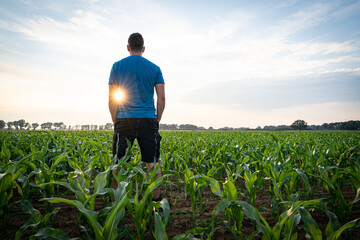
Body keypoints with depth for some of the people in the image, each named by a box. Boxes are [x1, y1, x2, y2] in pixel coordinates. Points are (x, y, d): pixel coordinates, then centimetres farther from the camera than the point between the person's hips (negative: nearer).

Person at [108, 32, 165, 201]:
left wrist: (115, 121, 9)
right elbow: (161, 98, 3)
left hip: (125, 120, -1)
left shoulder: (118, 66, 5)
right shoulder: (154, 68, 9)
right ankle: (156, 200, 13)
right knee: (153, 163, 7)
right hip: (149, 120, 1)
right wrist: (157, 121, 11)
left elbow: (111, 98, 2)